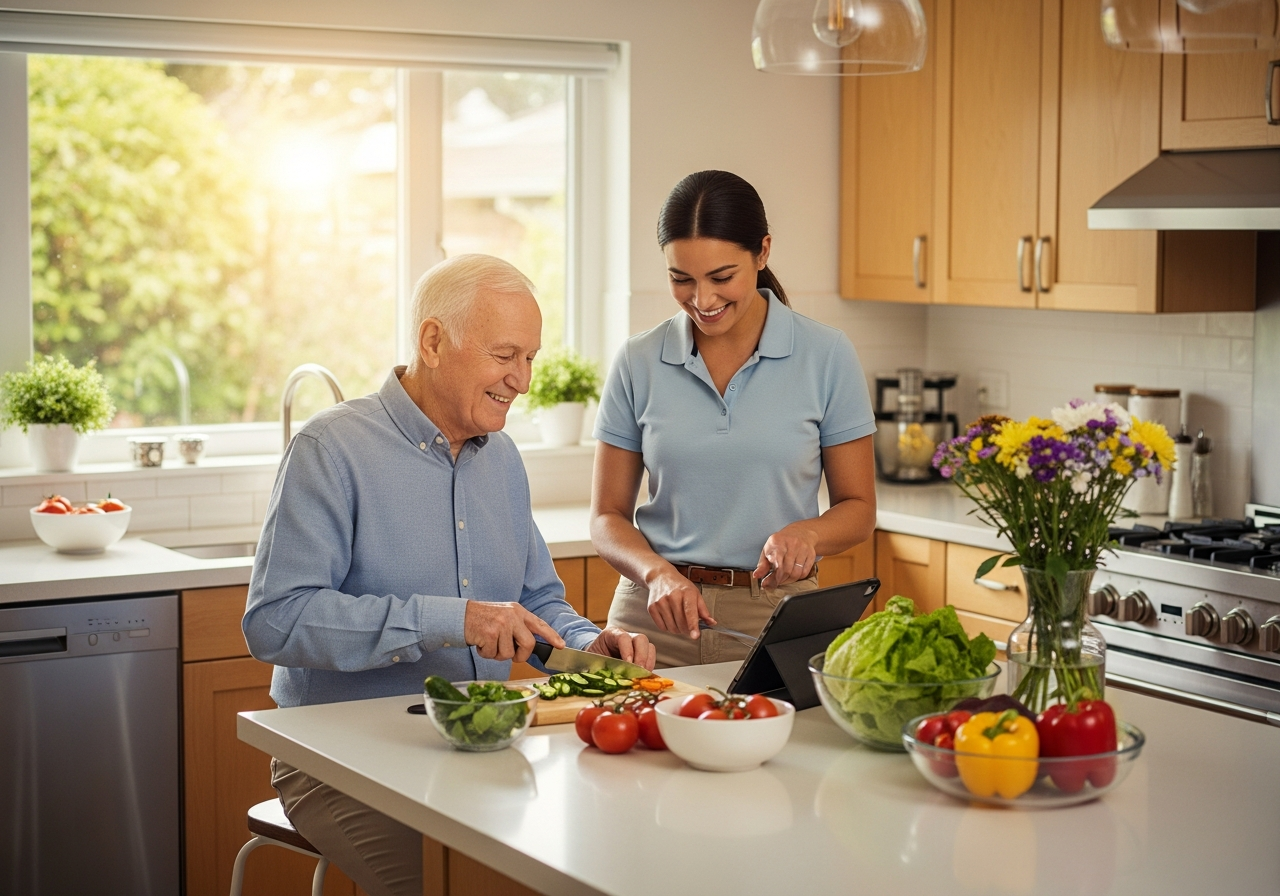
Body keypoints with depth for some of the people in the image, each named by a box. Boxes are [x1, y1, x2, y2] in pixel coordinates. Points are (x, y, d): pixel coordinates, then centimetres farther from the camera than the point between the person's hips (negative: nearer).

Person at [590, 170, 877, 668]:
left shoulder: (826, 355, 0)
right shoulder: (639, 363, 3)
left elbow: (858, 509, 6)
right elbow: (608, 517, 7)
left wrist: (807, 533, -15)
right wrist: (656, 572, -13)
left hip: (779, 617, -1)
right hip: (657, 619, 1)